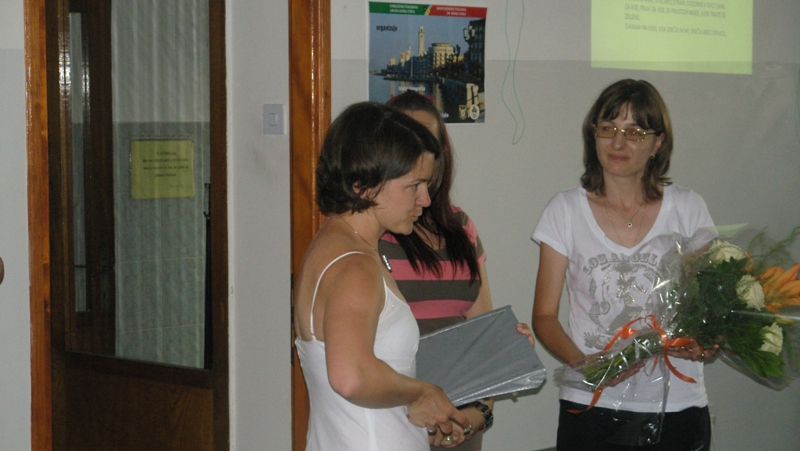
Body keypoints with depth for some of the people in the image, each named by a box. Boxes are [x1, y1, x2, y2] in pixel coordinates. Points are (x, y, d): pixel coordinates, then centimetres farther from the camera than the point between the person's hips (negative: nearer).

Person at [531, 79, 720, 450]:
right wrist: (585, 364, -17)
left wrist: (707, 345, -14)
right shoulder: (566, 210, 2)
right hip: (590, 408, -1)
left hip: (677, 407, 1)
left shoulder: (688, 209, 4)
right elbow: (544, 315, 1)